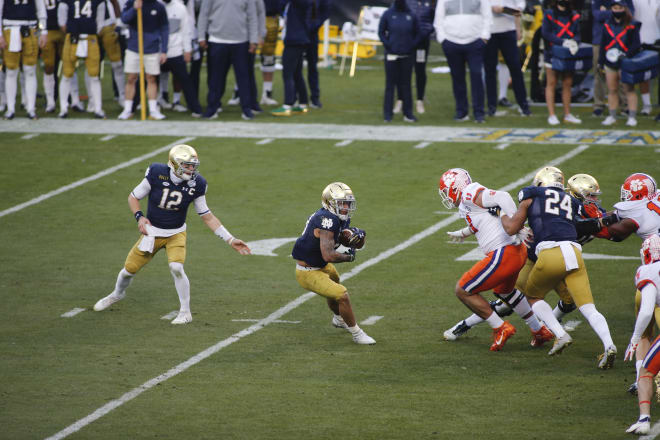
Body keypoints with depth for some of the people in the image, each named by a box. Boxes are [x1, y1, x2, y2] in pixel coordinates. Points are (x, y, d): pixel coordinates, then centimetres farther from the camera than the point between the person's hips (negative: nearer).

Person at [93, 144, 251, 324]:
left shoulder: (196, 184, -13)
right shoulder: (157, 174, -18)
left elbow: (207, 216, -4)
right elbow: (133, 197, -4)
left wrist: (230, 239, -8)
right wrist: (139, 216, -22)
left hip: (176, 233, -1)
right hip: (152, 232, 1)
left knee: (176, 267, -25)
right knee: (129, 269, 7)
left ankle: (185, 312, -7)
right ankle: (117, 294, 42)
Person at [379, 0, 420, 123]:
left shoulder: (411, 15, 3)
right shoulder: (388, 14, 0)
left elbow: (417, 33, 11)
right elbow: (381, 32, 4)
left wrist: (412, 46, -2)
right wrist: (388, 45, -7)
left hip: (407, 56, 1)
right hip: (392, 56, -1)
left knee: (406, 84, 6)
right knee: (390, 84, 0)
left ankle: (408, 113, 11)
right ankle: (387, 114, 3)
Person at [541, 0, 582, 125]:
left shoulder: (574, 16, 9)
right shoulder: (549, 15, 0)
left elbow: (578, 34, 5)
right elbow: (546, 33, -8)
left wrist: (574, 42, -19)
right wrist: (562, 42, -19)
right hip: (552, 53, -3)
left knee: (567, 84, 6)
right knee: (551, 83, 0)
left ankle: (567, 114, 14)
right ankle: (551, 115, 2)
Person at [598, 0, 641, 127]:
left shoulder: (632, 26, -3)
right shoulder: (607, 25, 9)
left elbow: (636, 45, -4)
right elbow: (603, 44, 14)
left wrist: (626, 54, -19)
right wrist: (601, 61, 11)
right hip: (610, 62, 4)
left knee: (629, 89, -3)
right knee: (612, 90, 9)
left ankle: (632, 117, -1)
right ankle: (612, 116, 17)